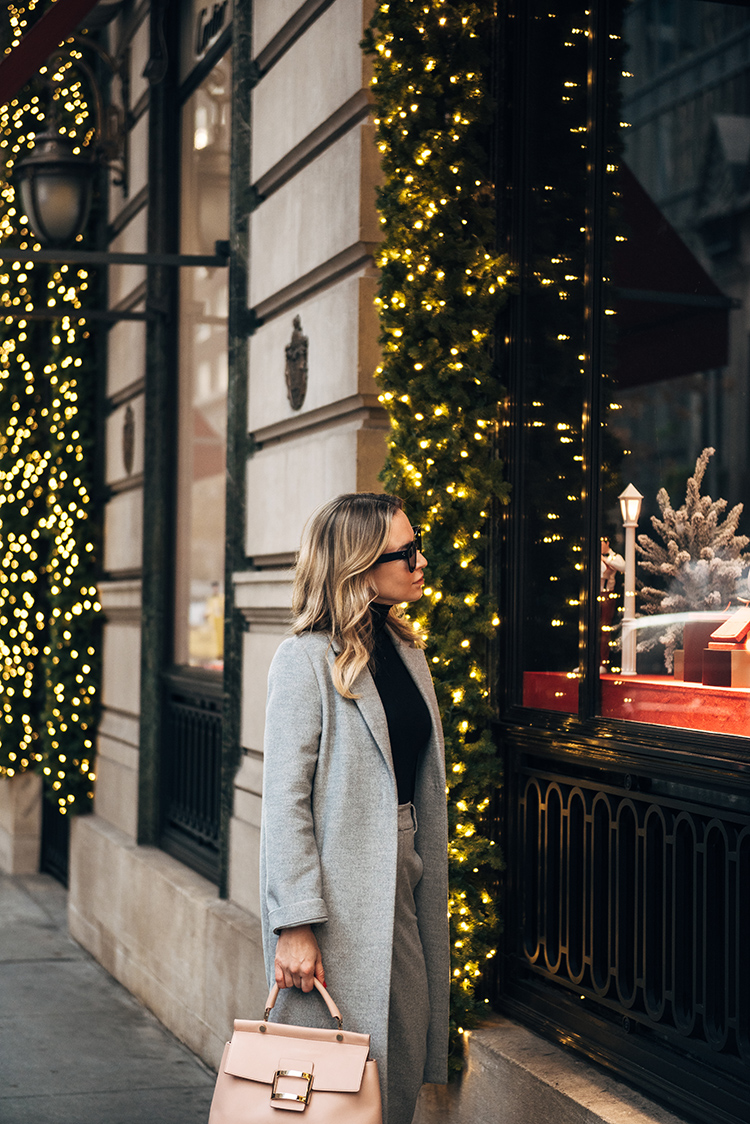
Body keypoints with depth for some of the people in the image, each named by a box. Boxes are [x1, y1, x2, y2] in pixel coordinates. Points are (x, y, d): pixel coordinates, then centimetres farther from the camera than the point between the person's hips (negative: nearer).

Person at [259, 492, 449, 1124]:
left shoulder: (407, 651, 11)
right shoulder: (308, 659, -12)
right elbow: (285, 799, -15)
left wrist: (429, 883, 15)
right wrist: (294, 923, -19)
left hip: (402, 880, 7)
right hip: (338, 895, -7)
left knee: (405, 1063, 10)